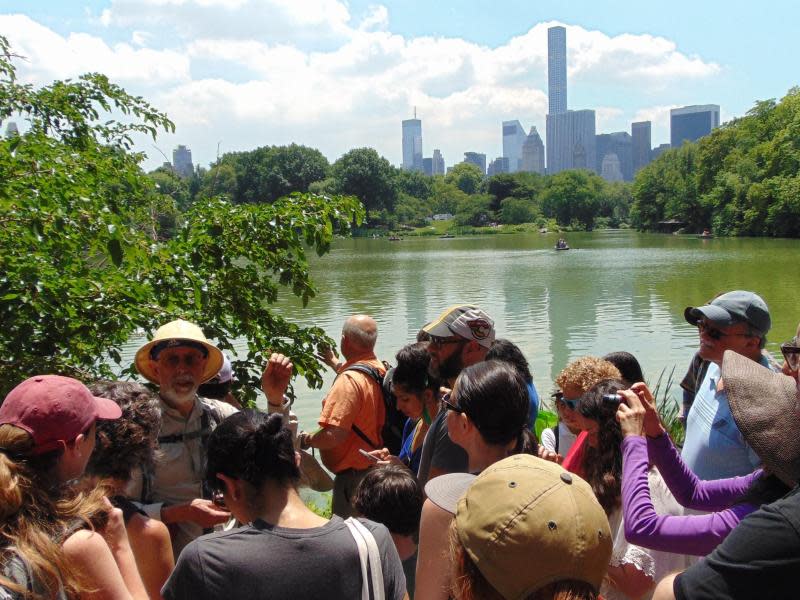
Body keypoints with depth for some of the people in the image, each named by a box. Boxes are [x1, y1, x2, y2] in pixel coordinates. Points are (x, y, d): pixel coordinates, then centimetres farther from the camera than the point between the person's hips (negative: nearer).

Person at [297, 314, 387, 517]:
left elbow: (333, 435, -30)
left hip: (353, 475, -9)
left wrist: (305, 440, -10)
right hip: (376, 468, 9)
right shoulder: (380, 370, 2)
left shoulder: (349, 380, -24)